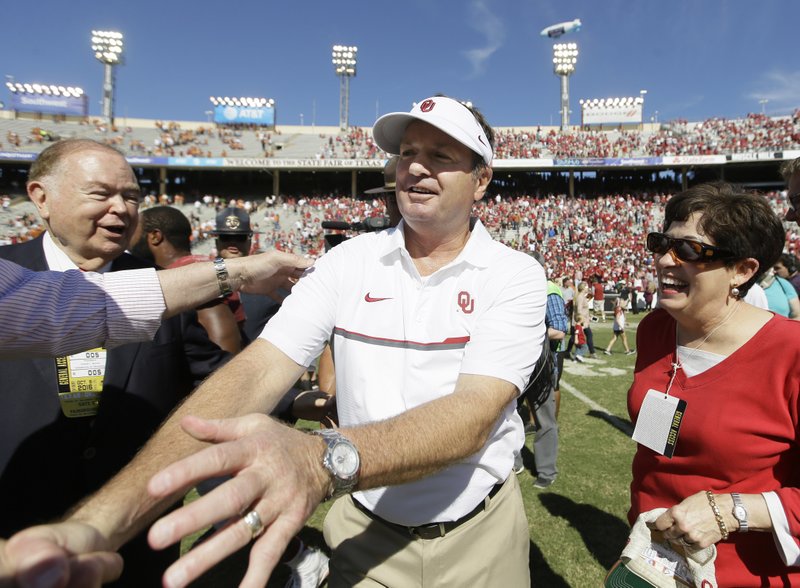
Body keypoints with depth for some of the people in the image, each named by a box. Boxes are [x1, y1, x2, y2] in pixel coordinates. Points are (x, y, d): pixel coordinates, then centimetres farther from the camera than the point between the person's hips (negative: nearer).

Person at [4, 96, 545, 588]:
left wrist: (322, 461, -46)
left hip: (480, 534, 0)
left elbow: (475, 412, -28)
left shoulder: (515, 275, -12)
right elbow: (254, 374, -19)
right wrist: (97, 522, -31)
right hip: (364, 530, 1)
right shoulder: (349, 261, -7)